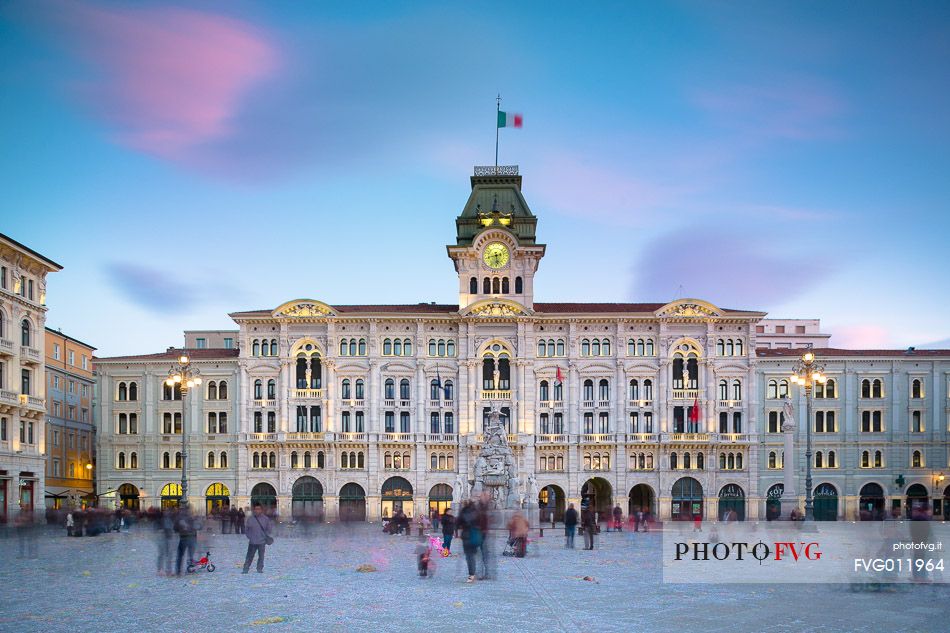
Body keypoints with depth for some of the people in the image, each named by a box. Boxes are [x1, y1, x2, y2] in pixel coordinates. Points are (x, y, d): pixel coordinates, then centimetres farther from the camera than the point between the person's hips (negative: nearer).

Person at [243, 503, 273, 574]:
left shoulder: (265, 519, -3)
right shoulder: (251, 519, -3)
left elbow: (270, 527, 9)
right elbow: (247, 529, 8)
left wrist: (266, 535, 5)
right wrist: (249, 536, 2)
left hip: (262, 541, 0)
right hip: (252, 541, 0)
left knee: (261, 556, 8)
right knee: (249, 556, 1)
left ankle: (260, 569, 19)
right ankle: (246, 568, 7)